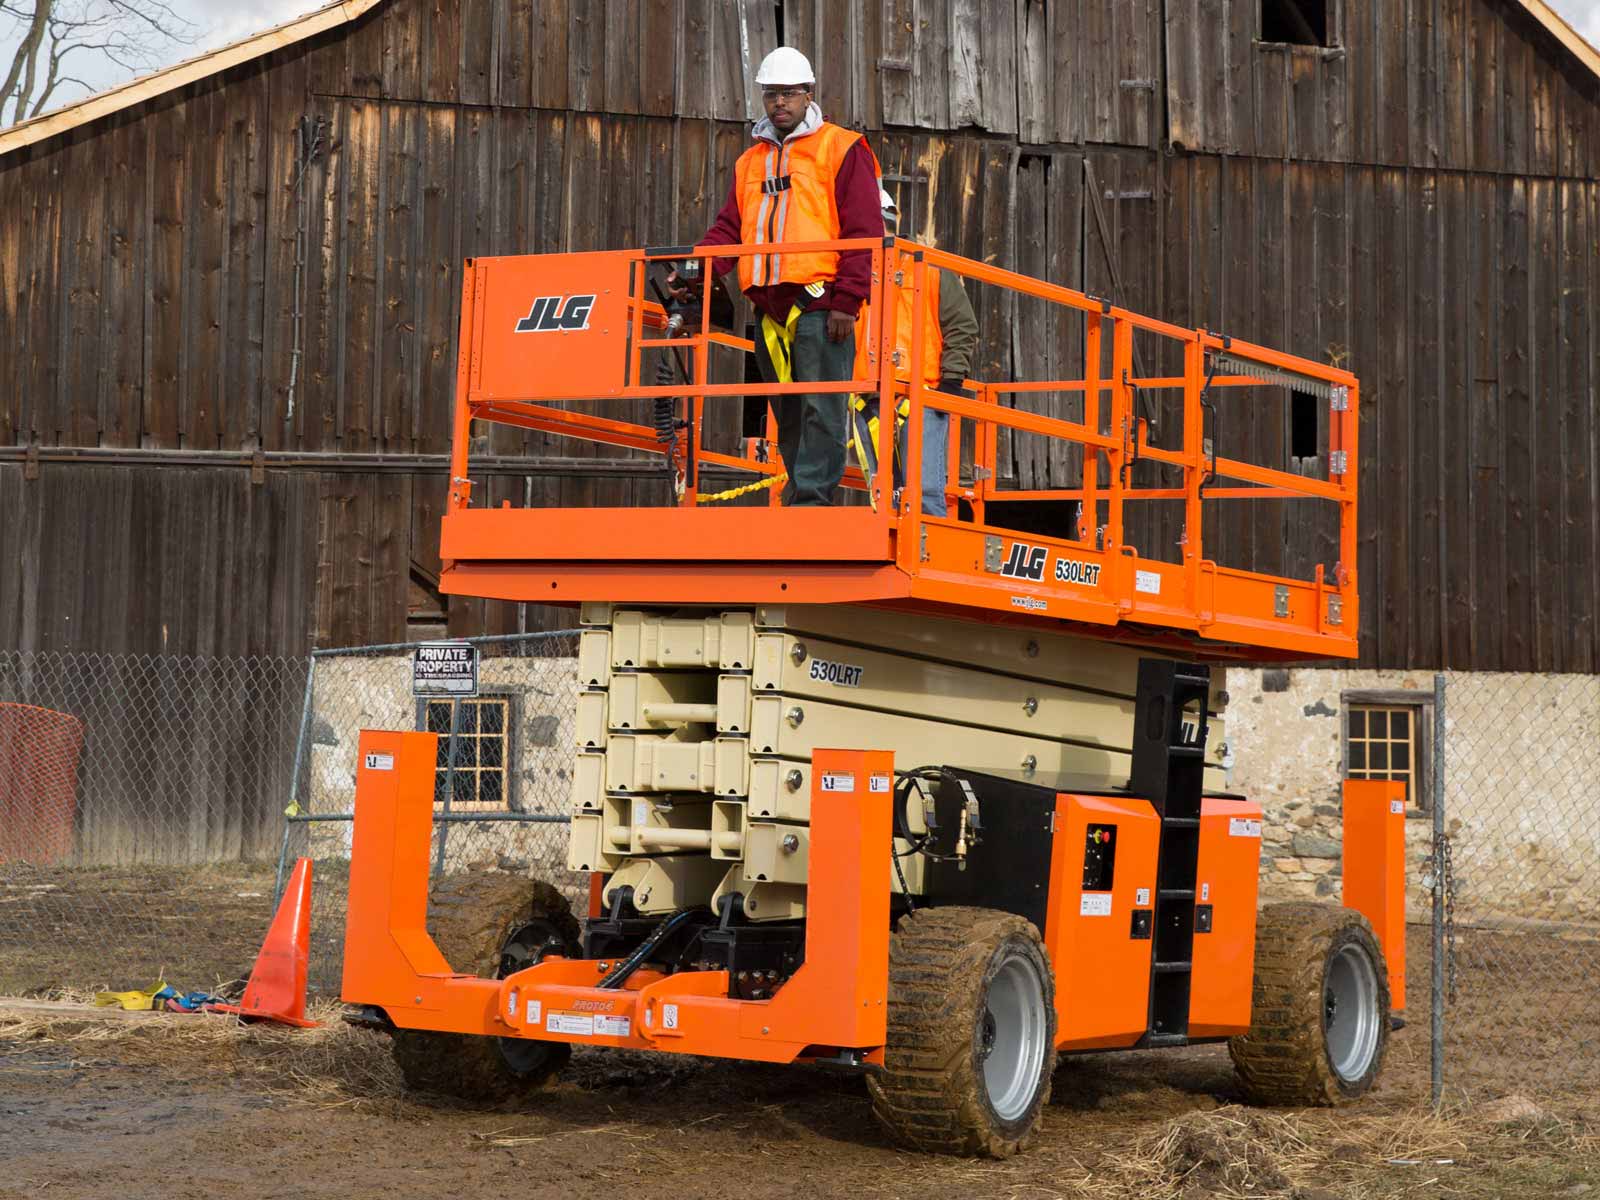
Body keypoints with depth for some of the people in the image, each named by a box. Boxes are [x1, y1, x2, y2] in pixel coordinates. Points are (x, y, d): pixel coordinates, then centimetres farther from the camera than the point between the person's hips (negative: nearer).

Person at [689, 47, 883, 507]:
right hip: (771, 308, 6)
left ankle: (813, 497, -12)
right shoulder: (751, 161, 22)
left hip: (819, 304, -6)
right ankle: (799, 496, 13)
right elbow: (730, 228, 16)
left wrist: (846, 301, -12)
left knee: (820, 407, -10)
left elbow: (863, 231, -4)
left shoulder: (840, 149, 3)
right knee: (787, 415, 9)